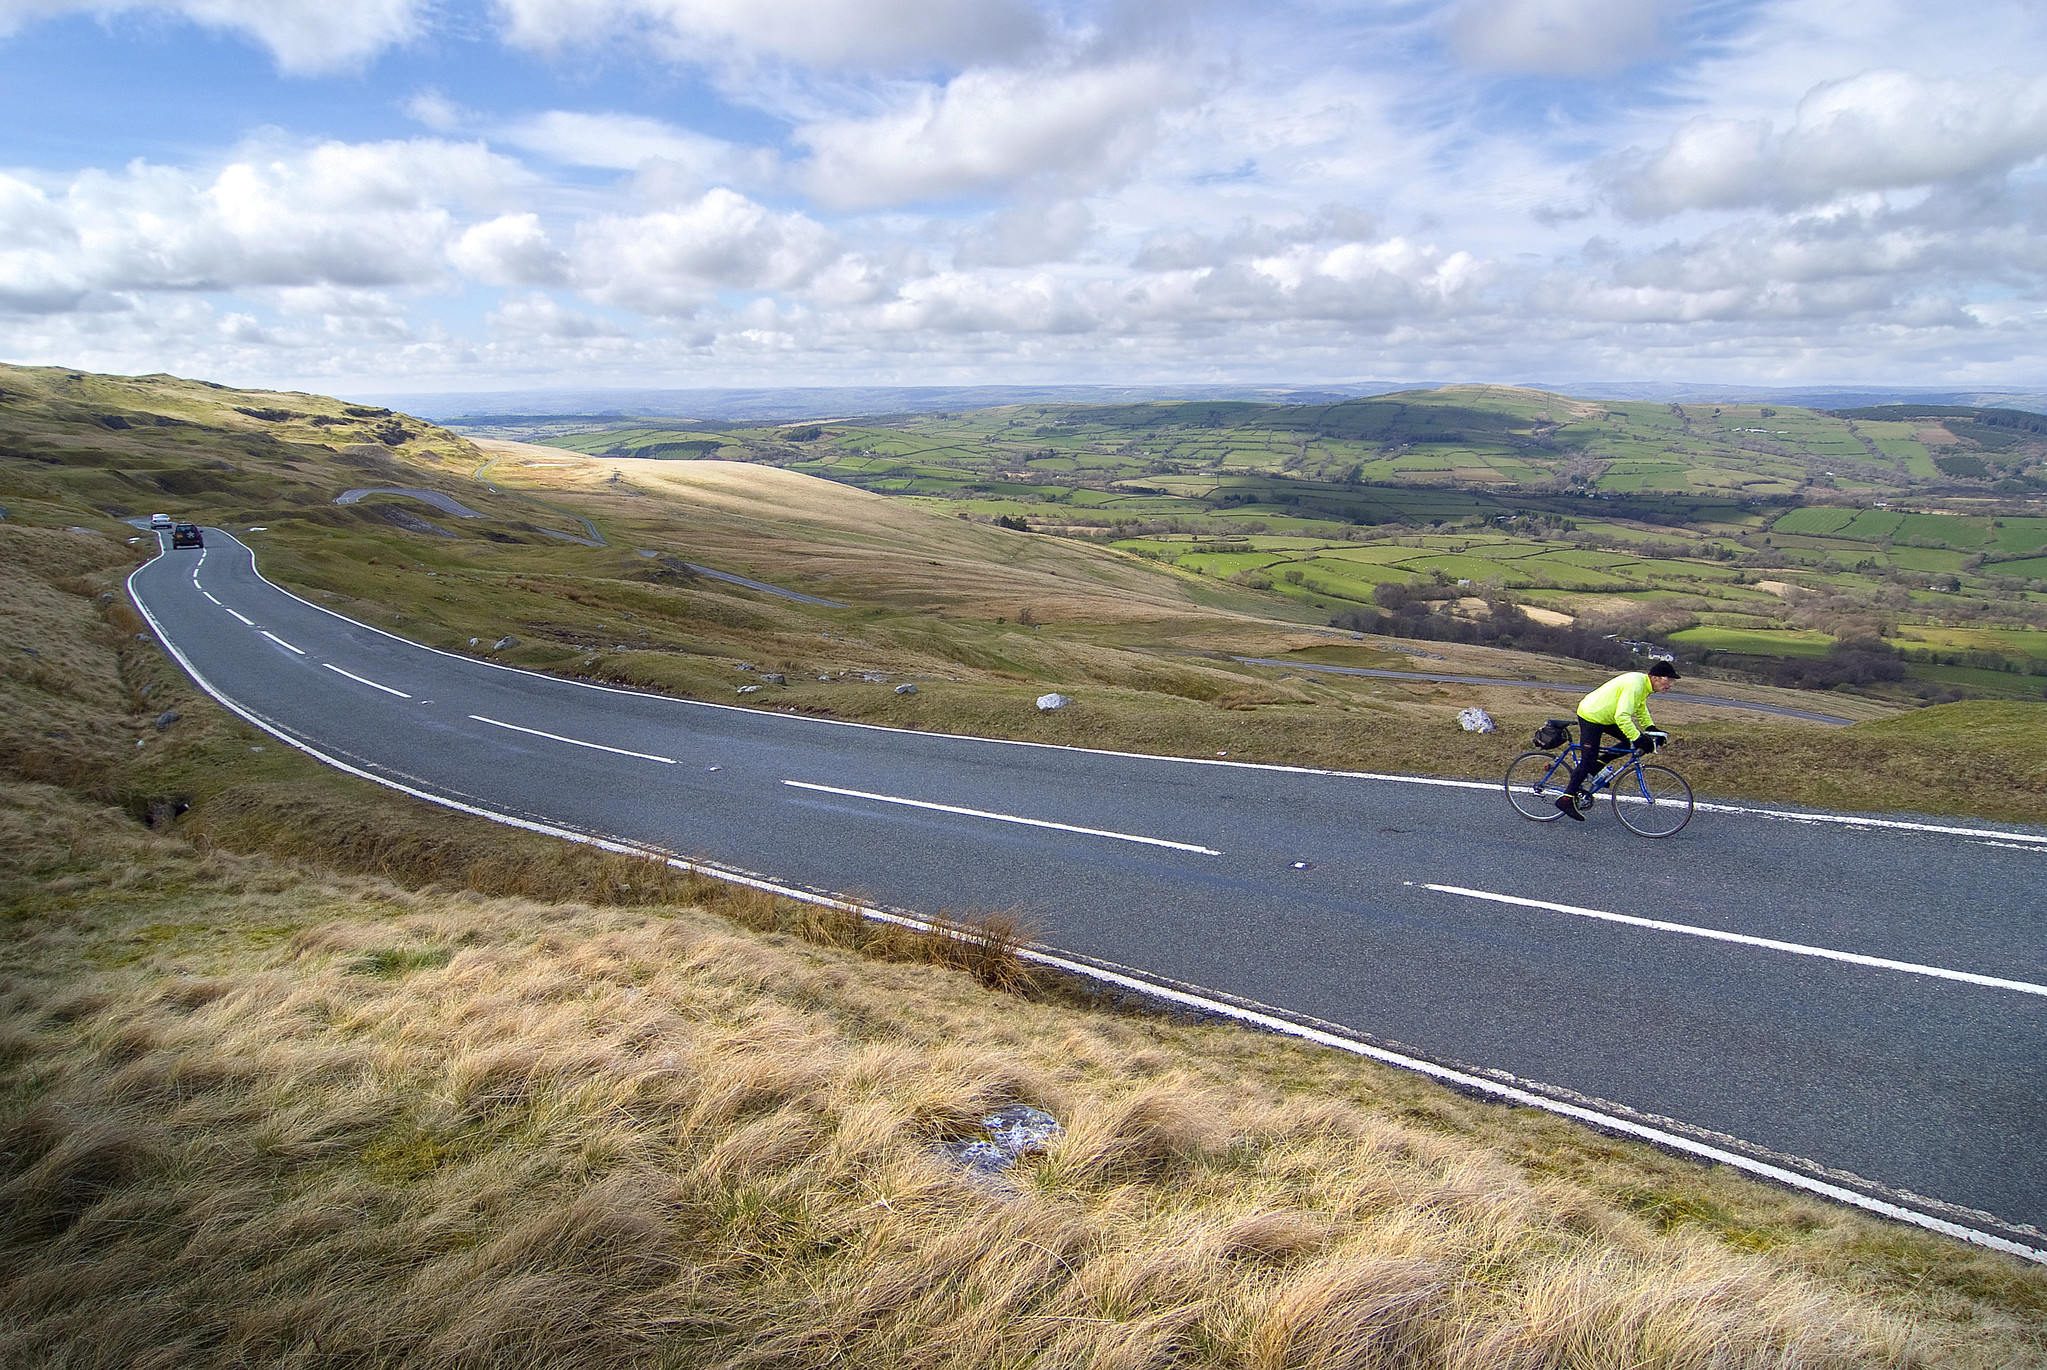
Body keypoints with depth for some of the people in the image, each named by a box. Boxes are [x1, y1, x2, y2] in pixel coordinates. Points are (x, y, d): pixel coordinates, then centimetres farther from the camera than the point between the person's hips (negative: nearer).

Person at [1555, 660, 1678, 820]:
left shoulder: (1644, 683, 4)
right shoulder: (1634, 685, -27)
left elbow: (1641, 710, 20)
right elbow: (1622, 716, -34)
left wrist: (1651, 729, 8)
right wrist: (1638, 739, -34)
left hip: (1604, 716, 10)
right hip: (1591, 717, -10)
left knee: (1633, 740, 3)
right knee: (1588, 762, -7)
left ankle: (1597, 765, 10)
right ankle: (1566, 799, 1)